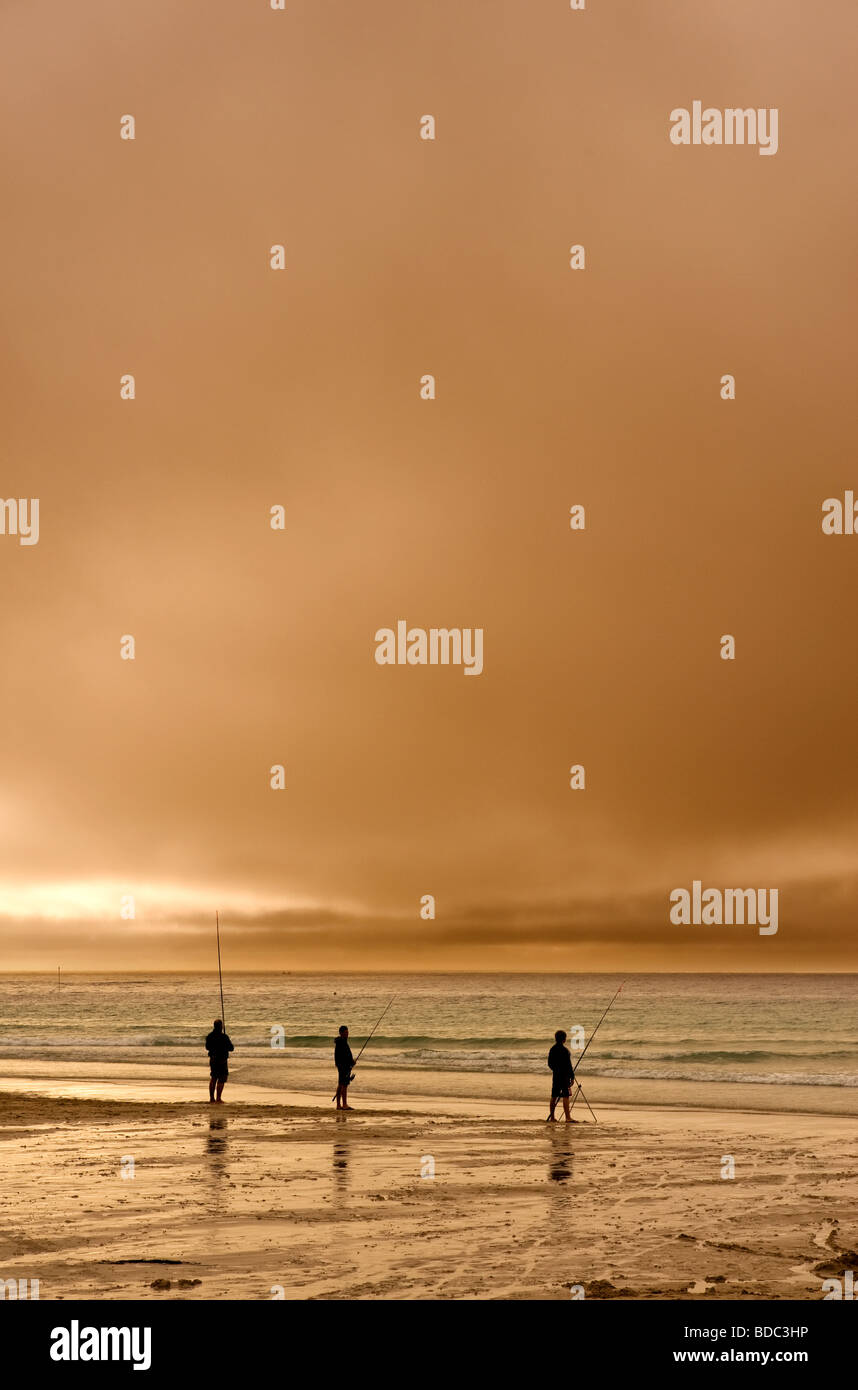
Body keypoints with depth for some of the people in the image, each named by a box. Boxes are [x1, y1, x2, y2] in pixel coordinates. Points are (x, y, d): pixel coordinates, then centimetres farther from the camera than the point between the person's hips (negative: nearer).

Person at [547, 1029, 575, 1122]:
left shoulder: (552, 1049, 7)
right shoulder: (565, 1050, -14)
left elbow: (550, 1063, 13)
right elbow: (568, 1065, -14)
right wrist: (572, 1077, -9)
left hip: (555, 1075, 7)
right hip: (564, 1075, -7)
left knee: (554, 1096, 9)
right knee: (565, 1096, -6)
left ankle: (551, 1117, 12)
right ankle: (567, 1117, -7)